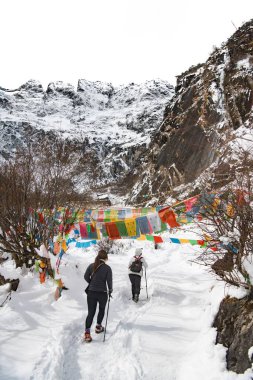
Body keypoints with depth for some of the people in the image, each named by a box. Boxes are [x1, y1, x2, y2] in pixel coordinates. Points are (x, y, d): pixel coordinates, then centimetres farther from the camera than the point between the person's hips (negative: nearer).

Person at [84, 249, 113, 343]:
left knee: (91, 312, 5)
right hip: (102, 293, -2)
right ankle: (98, 327, 34)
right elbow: (109, 281, -11)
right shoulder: (107, 268, -12)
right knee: (101, 309, 24)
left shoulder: (91, 266, -3)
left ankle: (87, 332, -7)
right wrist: (110, 290, 7)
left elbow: (86, 277, 1)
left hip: (91, 292, 2)